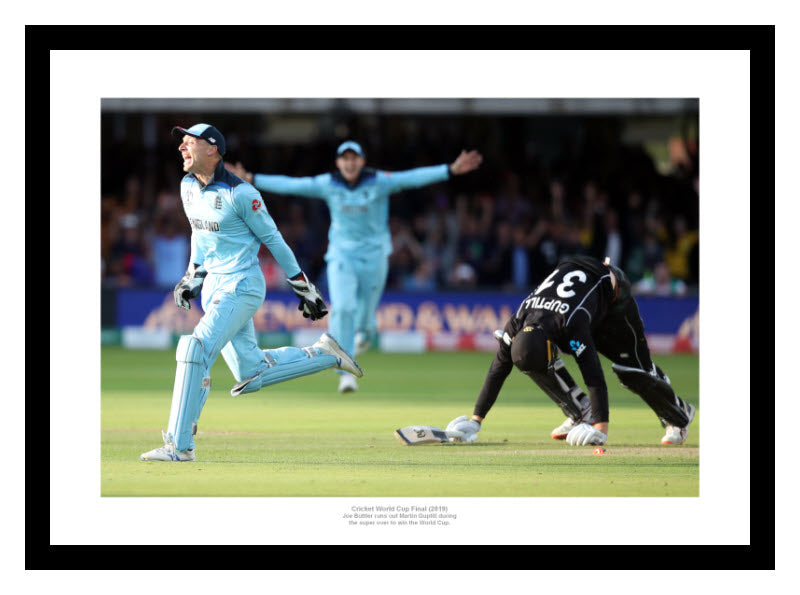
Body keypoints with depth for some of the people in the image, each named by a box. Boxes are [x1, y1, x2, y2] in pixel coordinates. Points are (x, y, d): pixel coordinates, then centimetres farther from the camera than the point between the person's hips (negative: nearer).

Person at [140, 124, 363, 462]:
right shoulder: (188, 186, 6)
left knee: (195, 350, -22)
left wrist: (304, 288, -5)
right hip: (213, 287, 8)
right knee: (251, 376, 9)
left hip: (241, 287, -8)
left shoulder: (239, 193, -16)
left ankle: (179, 445, -19)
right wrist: (192, 277, 20)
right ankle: (323, 355, 26)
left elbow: (272, 238, -9)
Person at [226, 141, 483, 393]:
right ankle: (346, 371, -12)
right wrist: (251, 180, -8)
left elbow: (414, 177, -21)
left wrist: (451, 170, -33)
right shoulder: (327, 184, -5)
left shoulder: (379, 182, -10)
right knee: (342, 309, -17)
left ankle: (366, 329, 47)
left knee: (364, 317, 7)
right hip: (341, 256, 0)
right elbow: (289, 184, -3)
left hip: (374, 256, 0)